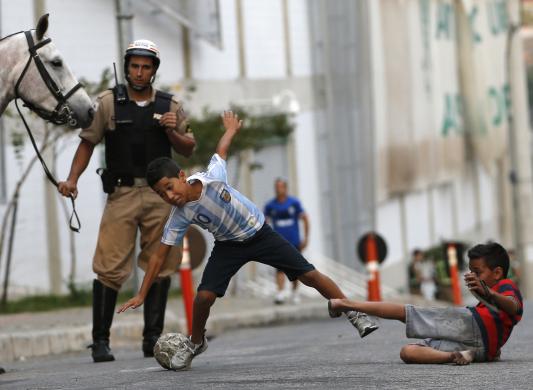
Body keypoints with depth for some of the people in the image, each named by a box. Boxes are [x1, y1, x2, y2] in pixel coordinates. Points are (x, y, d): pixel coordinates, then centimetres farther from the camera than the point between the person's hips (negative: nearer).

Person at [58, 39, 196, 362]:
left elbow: (188, 150, 14)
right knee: (110, 268, -9)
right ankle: (101, 341, -6)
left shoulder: (170, 106, 10)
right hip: (122, 193, -3)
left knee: (161, 267, 4)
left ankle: (153, 338, 12)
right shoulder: (108, 103, 4)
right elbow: (88, 142, 4)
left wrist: (173, 132, -6)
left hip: (160, 195, 3)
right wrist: (73, 179, -8)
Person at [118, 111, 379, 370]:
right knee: (204, 296, -16)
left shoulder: (212, 178, -29)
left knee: (309, 275, -6)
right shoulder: (179, 216, -23)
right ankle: (196, 343, 13)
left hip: (259, 233, -1)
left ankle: (353, 314, 9)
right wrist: (141, 295, -19)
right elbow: (159, 255, -16)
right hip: (229, 246, 1)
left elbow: (221, 149, -7)